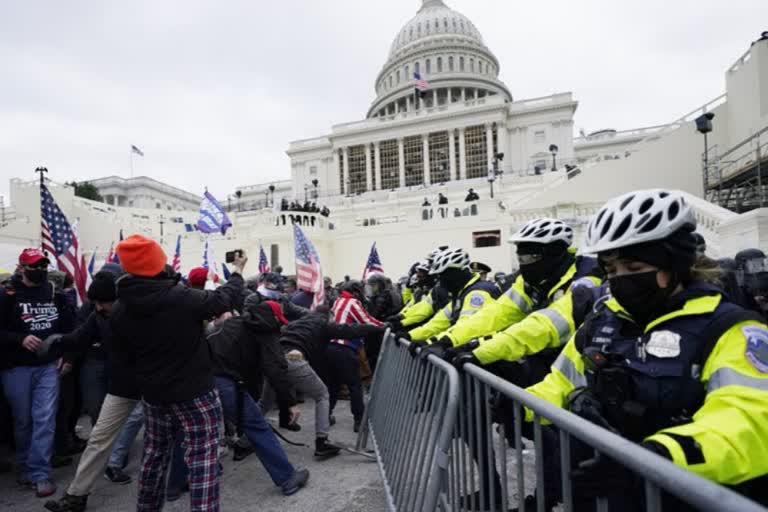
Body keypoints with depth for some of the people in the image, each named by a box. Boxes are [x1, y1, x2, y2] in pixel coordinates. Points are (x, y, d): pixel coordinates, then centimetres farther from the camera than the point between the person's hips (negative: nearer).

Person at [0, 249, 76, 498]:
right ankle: (24, 467, 32)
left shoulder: (54, 293, 5)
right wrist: (20, 339, -20)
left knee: (45, 419, -2)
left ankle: (40, 473, 5)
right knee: (23, 420, 12)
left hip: (48, 366, 2)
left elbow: (68, 327, 12)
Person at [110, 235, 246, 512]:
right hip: (194, 392, -6)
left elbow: (124, 347, 9)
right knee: (202, 458, 2)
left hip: (153, 392, 6)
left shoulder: (120, 310, -7)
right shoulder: (183, 297, -25)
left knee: (154, 452, 26)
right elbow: (223, 299, -9)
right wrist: (237, 272, 9)